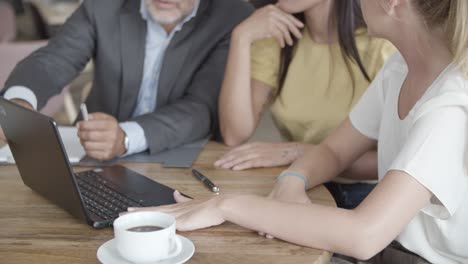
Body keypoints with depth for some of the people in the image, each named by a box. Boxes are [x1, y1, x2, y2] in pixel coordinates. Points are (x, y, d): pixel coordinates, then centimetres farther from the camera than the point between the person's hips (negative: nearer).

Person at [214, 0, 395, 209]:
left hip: (363, 193, -3)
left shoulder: (379, 46, -13)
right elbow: (235, 135, -11)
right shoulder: (276, 35, 1)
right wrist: (241, 38, -16)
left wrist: (298, 152, -23)